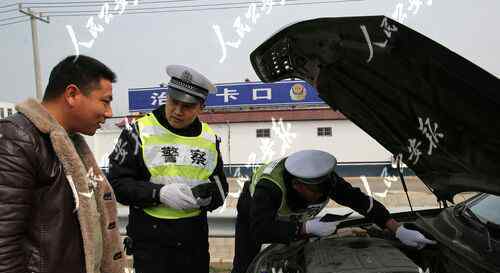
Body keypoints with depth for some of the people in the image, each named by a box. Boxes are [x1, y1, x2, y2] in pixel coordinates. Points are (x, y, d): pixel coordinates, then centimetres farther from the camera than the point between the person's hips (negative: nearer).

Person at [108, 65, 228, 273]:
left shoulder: (210, 138, 6)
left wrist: (208, 197, -11)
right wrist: (160, 193, -21)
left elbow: (220, 188, 11)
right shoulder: (139, 131, -6)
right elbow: (117, 183, -8)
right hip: (150, 240, -4)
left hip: (195, 240, 4)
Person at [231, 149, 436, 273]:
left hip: (290, 216, 4)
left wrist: (400, 231, -32)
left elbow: (362, 201, -28)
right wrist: (307, 227, -57)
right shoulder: (269, 186, -48)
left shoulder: (326, 181, -34)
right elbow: (261, 230, -56)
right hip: (254, 212, -3)